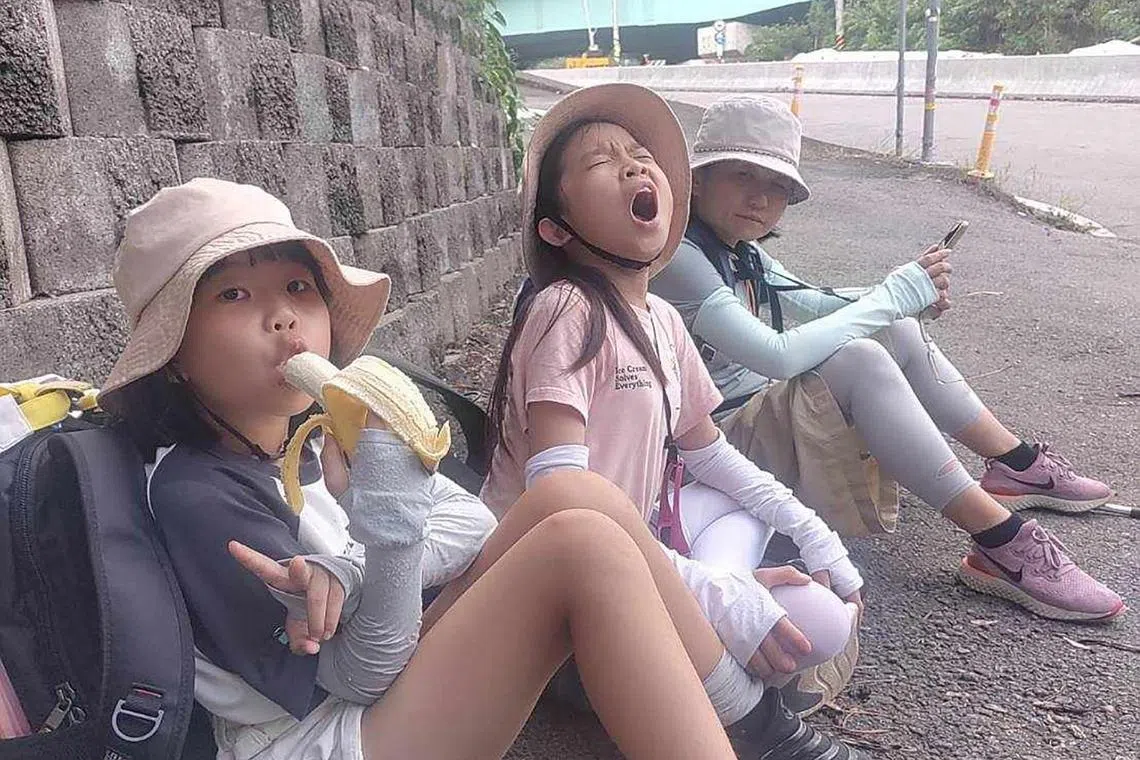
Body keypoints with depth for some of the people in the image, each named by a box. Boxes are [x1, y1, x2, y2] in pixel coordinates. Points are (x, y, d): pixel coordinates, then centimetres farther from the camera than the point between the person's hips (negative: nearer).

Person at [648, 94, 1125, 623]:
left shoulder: (737, 252, 7)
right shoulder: (677, 258, -22)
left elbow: (813, 303, 18)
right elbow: (777, 355, -30)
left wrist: (910, 295, -1)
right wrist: (893, 296, -20)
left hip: (761, 409, 9)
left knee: (897, 330, 6)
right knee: (857, 359, -28)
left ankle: (1020, 466, 17)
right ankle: (1002, 545, -22)